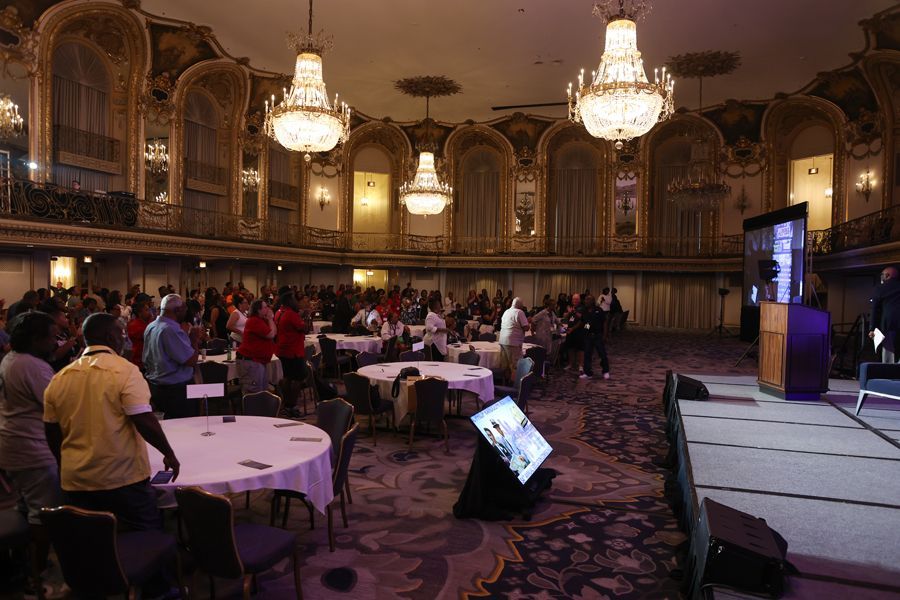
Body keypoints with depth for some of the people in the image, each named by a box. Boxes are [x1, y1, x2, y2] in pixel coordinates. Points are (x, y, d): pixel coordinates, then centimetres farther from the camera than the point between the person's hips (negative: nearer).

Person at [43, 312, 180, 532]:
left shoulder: (59, 378, 3)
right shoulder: (125, 371, -14)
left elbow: (52, 433, 10)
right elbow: (144, 422, -19)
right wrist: (169, 454, -7)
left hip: (75, 481, 6)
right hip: (124, 479, -5)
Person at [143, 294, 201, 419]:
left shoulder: (151, 327, 8)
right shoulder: (171, 330, -23)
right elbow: (191, 361, -23)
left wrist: (189, 339, 13)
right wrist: (194, 339, -8)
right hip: (176, 389, -10)